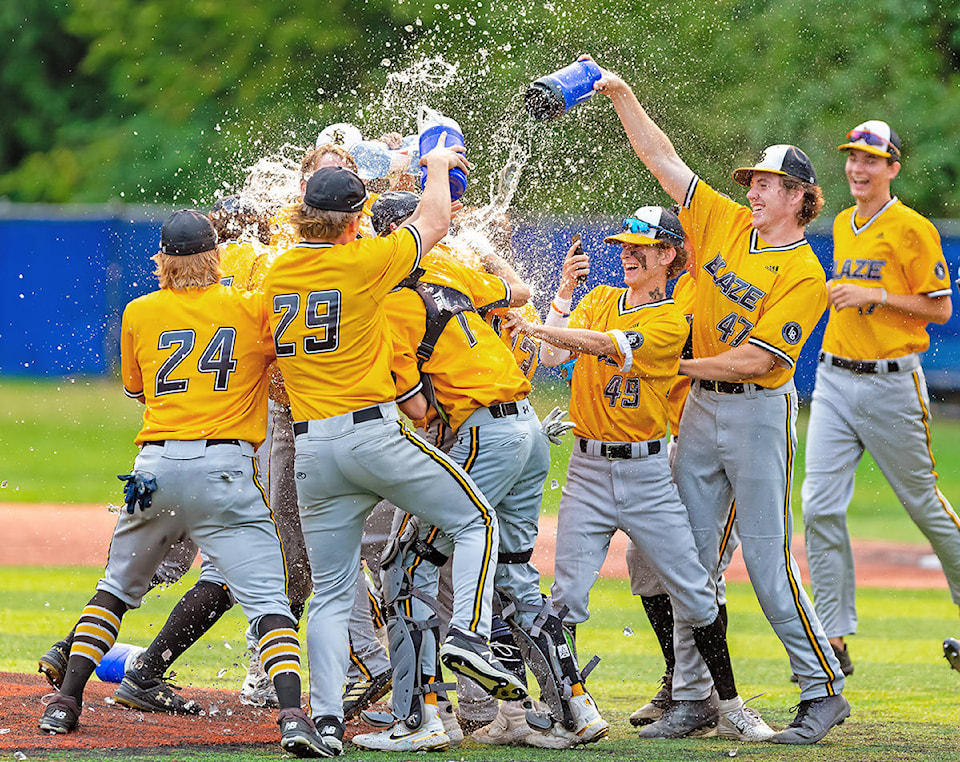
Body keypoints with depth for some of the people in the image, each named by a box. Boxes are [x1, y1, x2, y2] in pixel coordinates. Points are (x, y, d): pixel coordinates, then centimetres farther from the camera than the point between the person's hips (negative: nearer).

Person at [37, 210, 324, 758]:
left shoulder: (140, 314, 11)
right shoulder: (252, 309, 2)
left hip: (156, 466, 3)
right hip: (224, 467, -3)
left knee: (117, 588, 23)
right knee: (268, 601, -7)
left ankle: (66, 702, 19)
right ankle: (293, 714, -26)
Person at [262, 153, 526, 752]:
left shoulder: (278, 275, 9)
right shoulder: (363, 261, -6)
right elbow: (434, 222, 8)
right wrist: (438, 166, 26)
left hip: (311, 448, 5)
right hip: (374, 430, -5)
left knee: (331, 593, 8)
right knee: (477, 520, 10)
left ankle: (326, 718, -3)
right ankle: (469, 636, -8)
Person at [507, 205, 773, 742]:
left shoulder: (673, 320, -5)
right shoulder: (599, 299, 10)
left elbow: (608, 345, -19)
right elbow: (554, 354, -2)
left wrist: (535, 328, -24)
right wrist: (565, 290, -8)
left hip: (647, 471, -3)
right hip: (588, 470, 3)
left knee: (694, 593, -2)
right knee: (567, 595, -6)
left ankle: (728, 705, 8)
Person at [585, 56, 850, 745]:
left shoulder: (804, 275, -12)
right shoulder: (727, 224, 7)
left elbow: (754, 359, -18)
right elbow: (663, 158, 9)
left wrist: (674, 363, -14)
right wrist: (622, 95, 1)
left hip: (759, 412, -6)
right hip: (700, 408, 7)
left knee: (768, 559, -7)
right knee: (691, 557, 5)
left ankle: (823, 691, 1)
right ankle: (691, 694, 10)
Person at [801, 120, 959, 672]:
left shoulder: (913, 229, -7)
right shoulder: (843, 225, 15)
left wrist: (875, 296, -17)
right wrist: (840, 294, 10)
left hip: (891, 383, -6)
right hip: (834, 379, 6)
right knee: (820, 507, -7)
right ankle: (835, 638, -4)